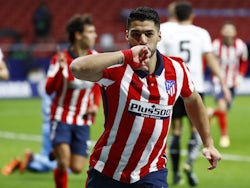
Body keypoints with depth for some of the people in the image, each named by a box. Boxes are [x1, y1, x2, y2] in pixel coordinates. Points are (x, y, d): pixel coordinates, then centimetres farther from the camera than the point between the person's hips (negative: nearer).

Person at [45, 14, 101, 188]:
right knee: (63, 163, -19)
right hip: (62, 117, -4)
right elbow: (49, 89, -22)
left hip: (83, 121, 4)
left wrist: (96, 105, 0)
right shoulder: (60, 59, -12)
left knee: (77, 168, -1)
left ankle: (57, 153, 33)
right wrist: (60, 70, -37)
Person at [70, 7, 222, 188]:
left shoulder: (177, 69, -5)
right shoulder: (116, 68, -18)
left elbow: (193, 100, 17)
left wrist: (208, 143, 20)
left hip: (151, 173, 2)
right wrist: (126, 55, -40)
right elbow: (77, 68, -39)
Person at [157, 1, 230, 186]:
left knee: (176, 130, 9)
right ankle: (190, 164, -18)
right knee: (196, 129, 5)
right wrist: (223, 83, 0)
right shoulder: (201, 33, 2)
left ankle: (176, 174, 11)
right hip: (195, 87, -1)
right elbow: (211, 60, -2)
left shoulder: (165, 34, 3)